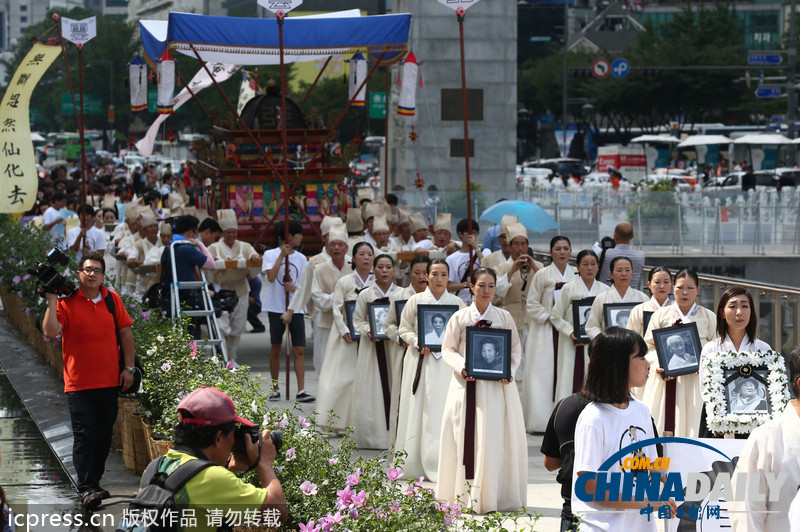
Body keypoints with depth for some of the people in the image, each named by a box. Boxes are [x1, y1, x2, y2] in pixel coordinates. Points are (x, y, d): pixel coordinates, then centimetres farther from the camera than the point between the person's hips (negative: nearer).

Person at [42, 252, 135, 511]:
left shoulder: (112, 299, 7)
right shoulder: (66, 302, -5)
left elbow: (125, 333, 12)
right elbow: (50, 332, -17)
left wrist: (128, 367, 7)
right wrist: (51, 301, -20)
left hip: (110, 382, 4)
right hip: (79, 383, -4)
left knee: (104, 435, 10)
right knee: (85, 436, -8)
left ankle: (95, 481, 23)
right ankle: (87, 489, -8)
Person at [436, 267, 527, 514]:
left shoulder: (504, 317, 8)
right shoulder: (460, 318, 6)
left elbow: (516, 350, 10)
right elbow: (448, 349, 6)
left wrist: (509, 371, -8)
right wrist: (462, 367, -12)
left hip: (497, 385, 0)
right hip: (467, 384, 0)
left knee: (495, 441, -3)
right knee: (465, 438, -2)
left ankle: (490, 496, 1)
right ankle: (464, 495, 3)